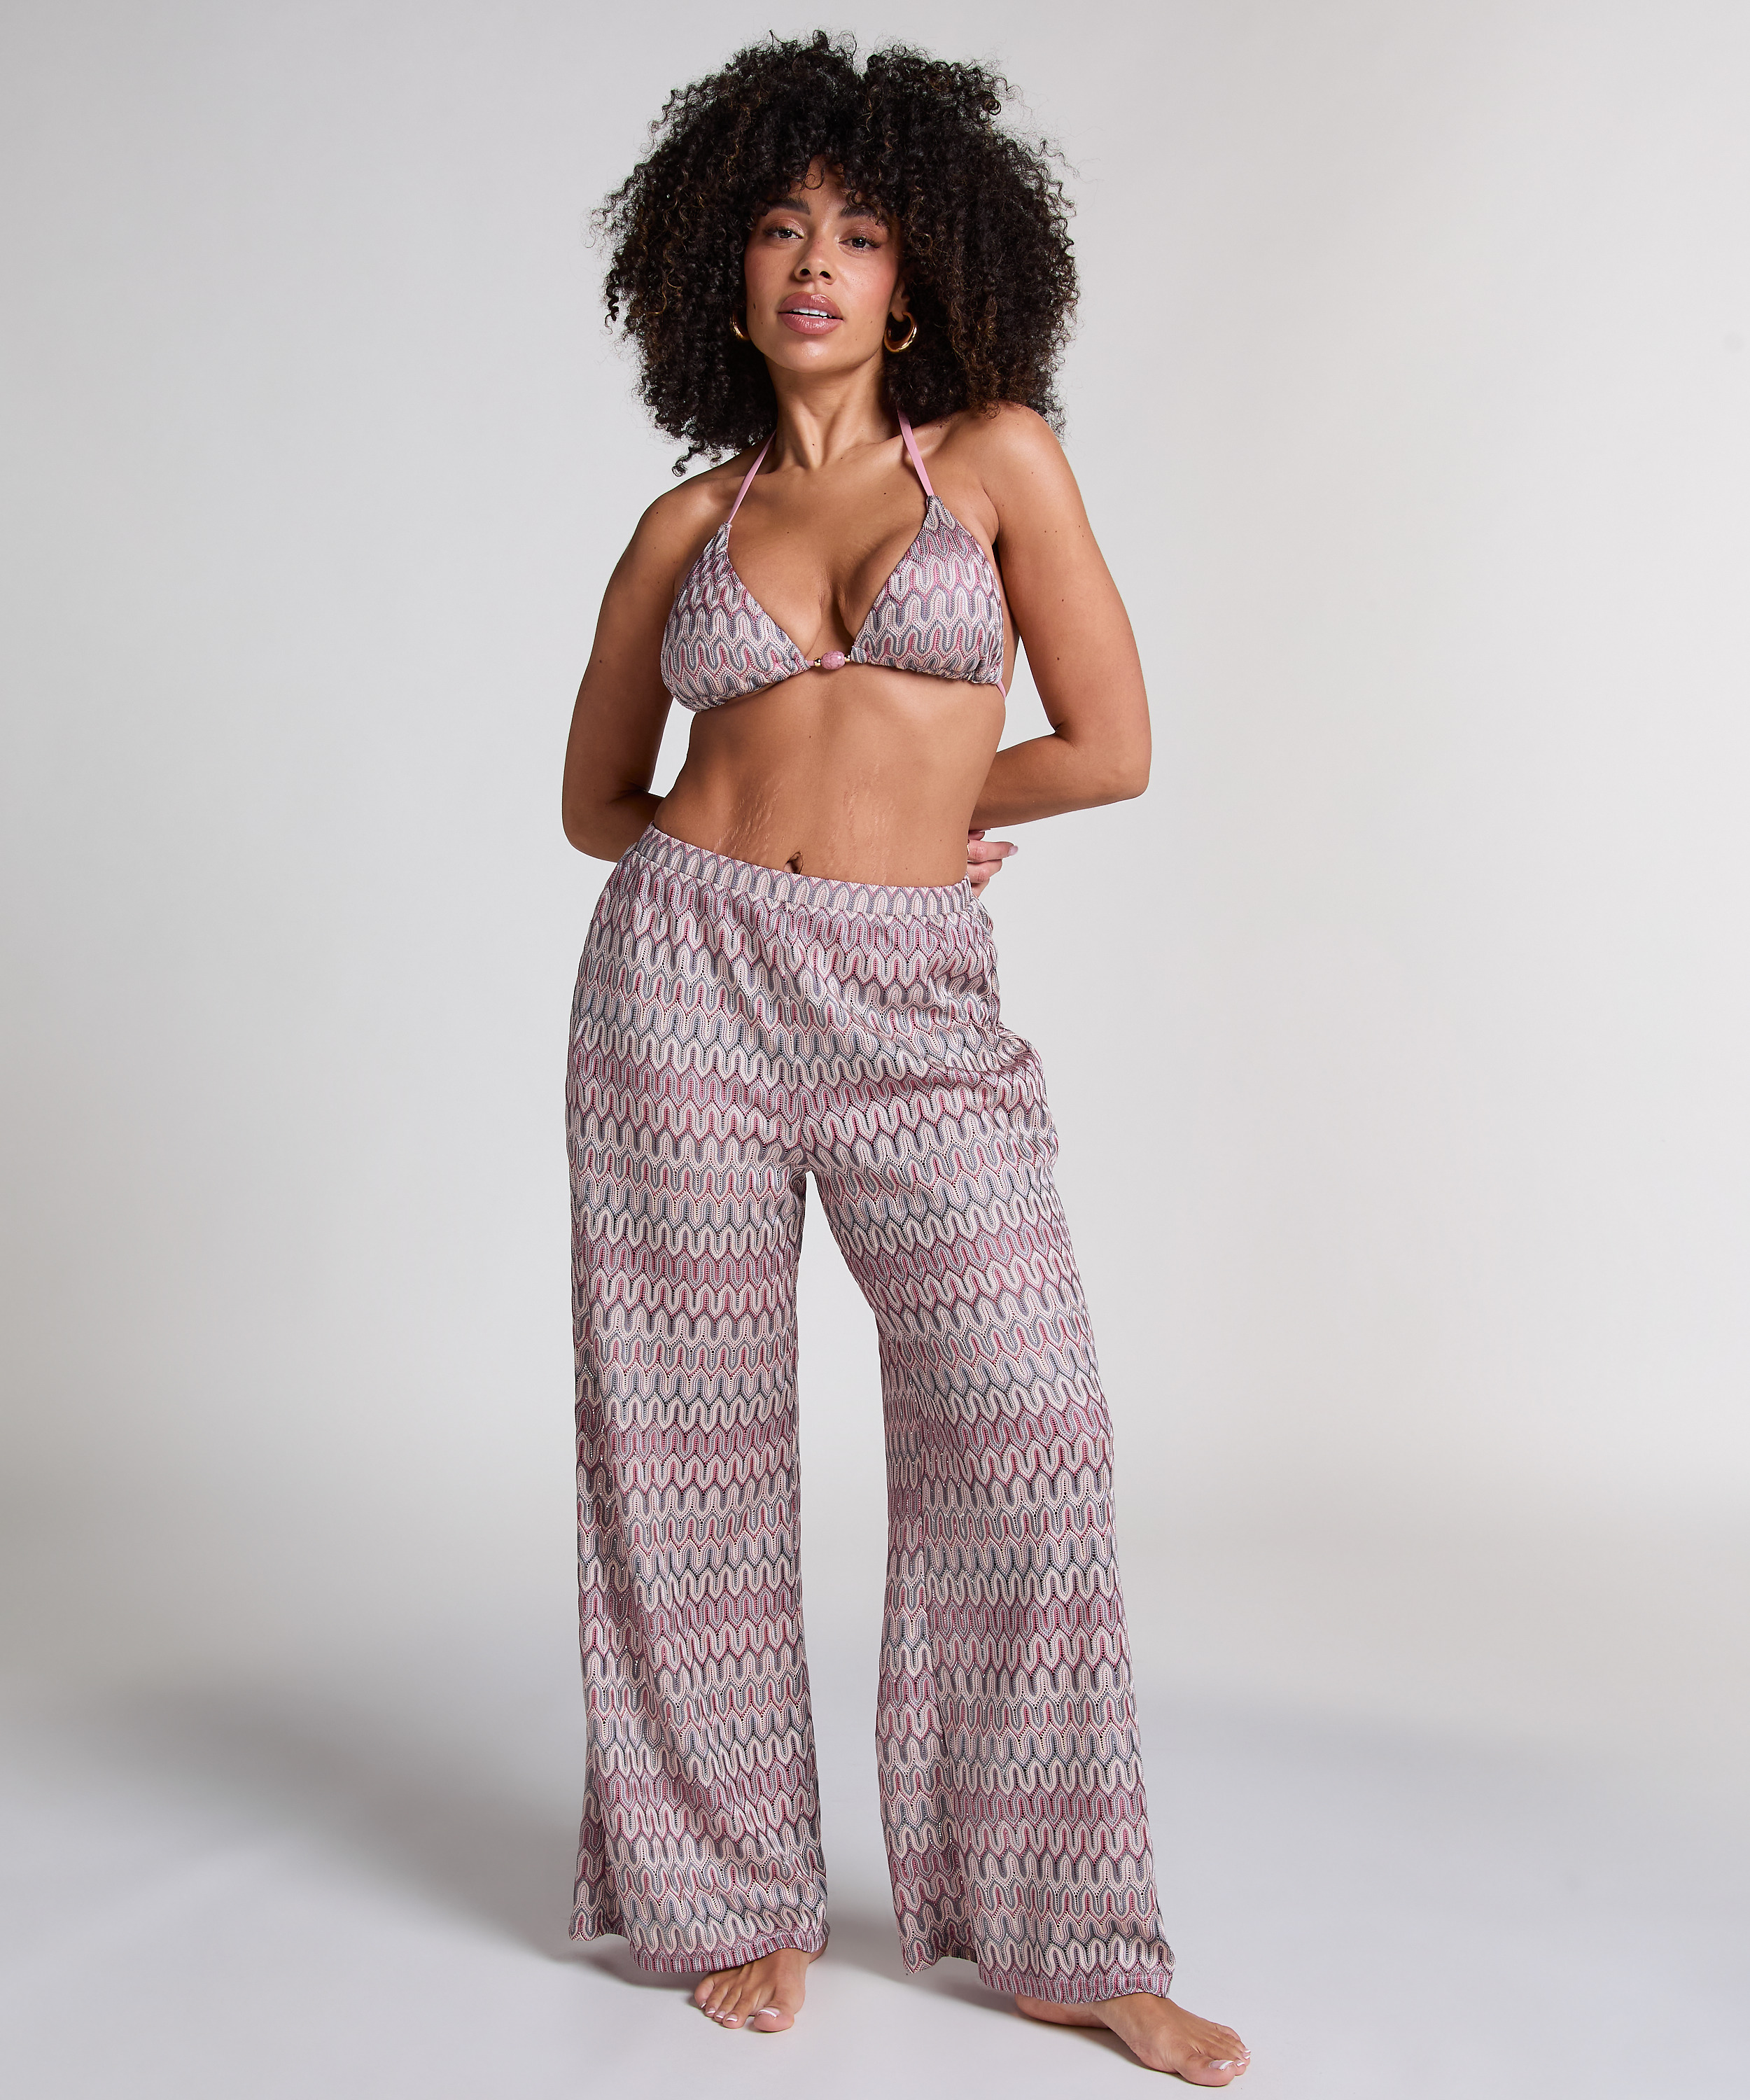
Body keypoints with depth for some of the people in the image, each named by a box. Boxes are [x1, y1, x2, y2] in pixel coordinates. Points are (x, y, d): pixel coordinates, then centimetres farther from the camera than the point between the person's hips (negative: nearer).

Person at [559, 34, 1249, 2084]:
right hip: (687, 977, 1)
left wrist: (872, 811, 7)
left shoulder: (999, 453, 6)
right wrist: (817, 828, 9)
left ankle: (1063, 1934, 13)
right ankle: (735, 1893, 23)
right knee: (694, 1449, 5)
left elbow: (1112, 748, 0)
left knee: (1028, 1449, -4)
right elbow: (598, 802, 17)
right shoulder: (684, 523, 10)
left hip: (920, 1011, -1)